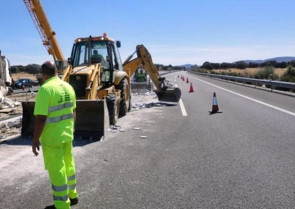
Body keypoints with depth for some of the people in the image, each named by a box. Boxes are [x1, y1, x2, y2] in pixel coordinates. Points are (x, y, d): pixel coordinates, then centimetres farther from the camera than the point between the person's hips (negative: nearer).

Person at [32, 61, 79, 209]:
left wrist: (35, 139, -15)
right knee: (68, 164, 21)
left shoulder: (45, 89, -19)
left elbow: (41, 118, -23)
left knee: (56, 169, 4)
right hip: (67, 134, 8)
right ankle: (72, 195, 36)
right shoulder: (68, 87, 4)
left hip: (52, 136, -7)